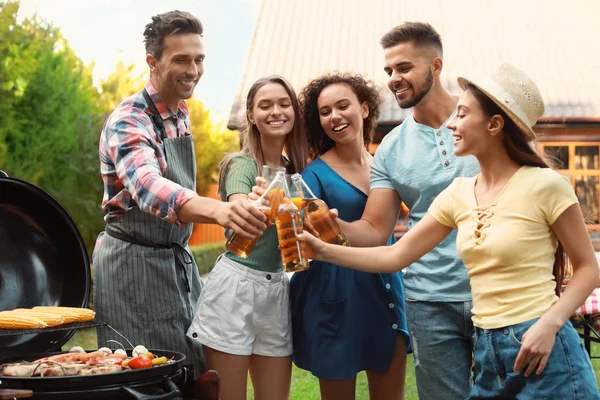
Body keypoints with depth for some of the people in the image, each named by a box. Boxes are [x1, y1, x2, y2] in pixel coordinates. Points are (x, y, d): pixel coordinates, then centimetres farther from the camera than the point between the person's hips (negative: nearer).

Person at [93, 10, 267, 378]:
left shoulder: (182, 114, 6)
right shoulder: (129, 121, -21)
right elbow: (148, 186, -41)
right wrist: (217, 209, -58)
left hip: (179, 259, 8)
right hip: (136, 261, -8)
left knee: (195, 373, 13)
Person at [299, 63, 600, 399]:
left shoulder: (544, 185, -11)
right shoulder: (459, 194, 5)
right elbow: (396, 256, 5)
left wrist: (549, 324, -18)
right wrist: (325, 251, -2)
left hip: (542, 348, -6)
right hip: (487, 352, 6)